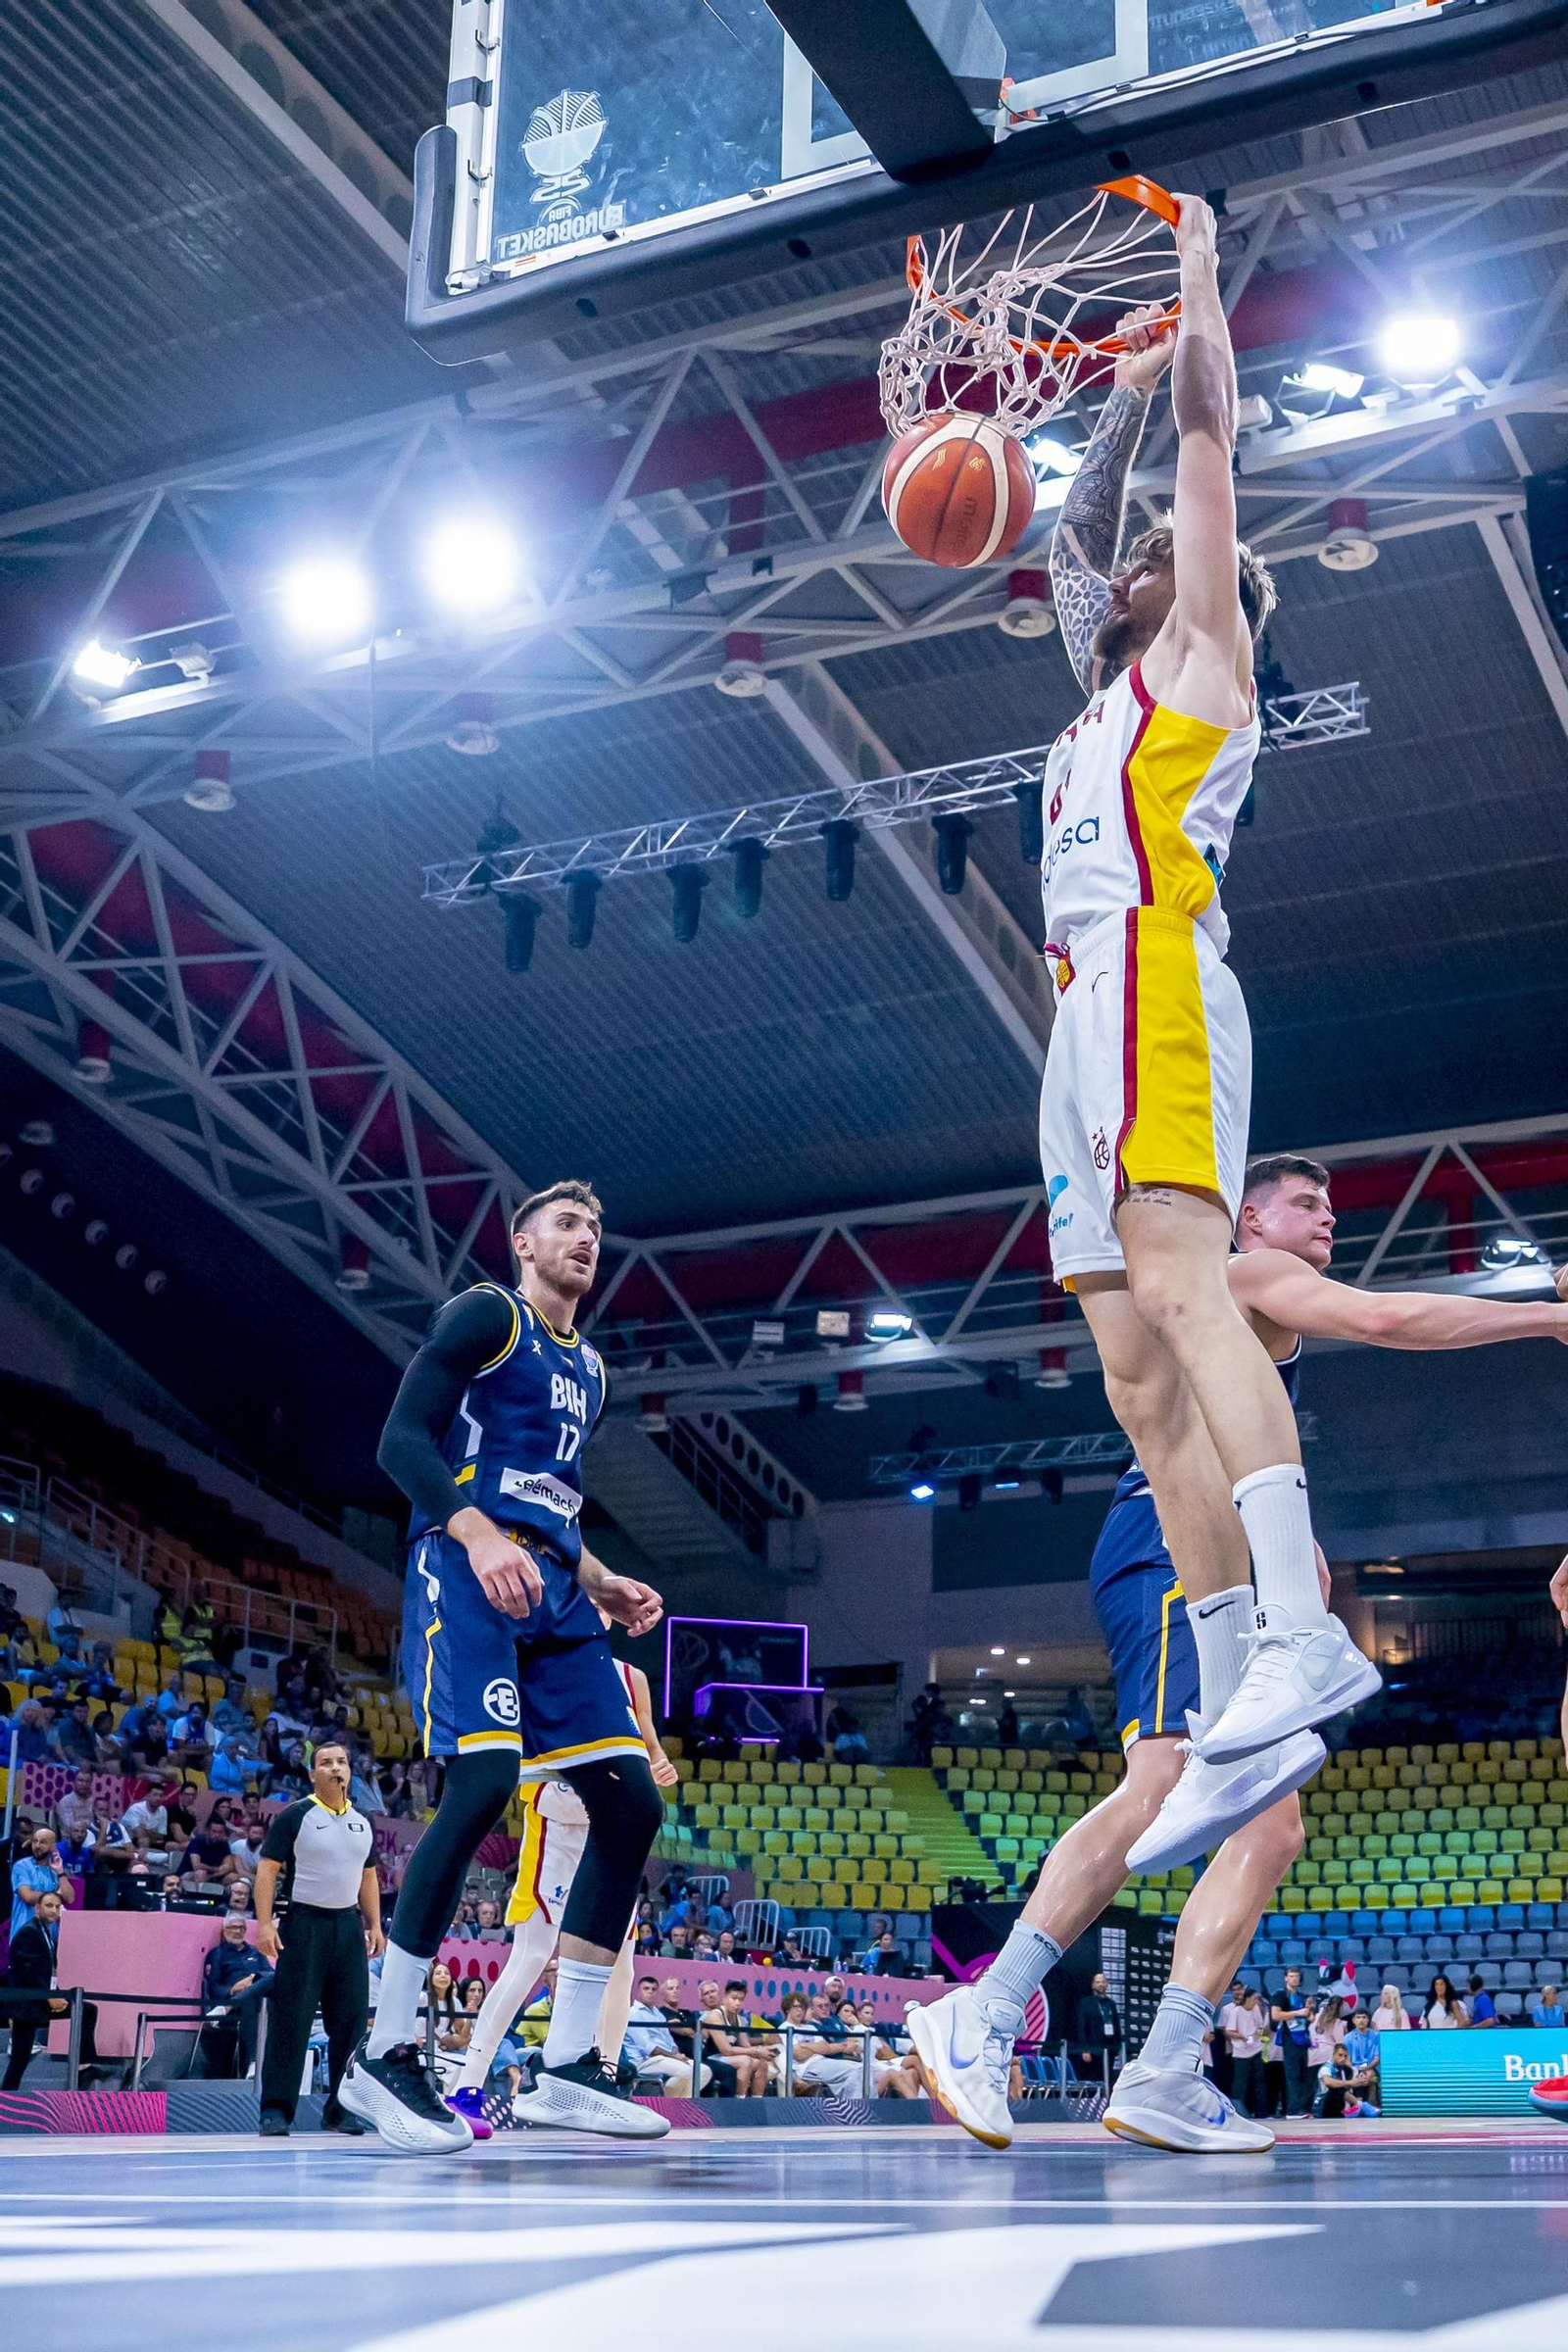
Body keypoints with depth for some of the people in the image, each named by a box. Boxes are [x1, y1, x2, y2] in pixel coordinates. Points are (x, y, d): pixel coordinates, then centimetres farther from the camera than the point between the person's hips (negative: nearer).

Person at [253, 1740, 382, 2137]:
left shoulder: (361, 1822, 14)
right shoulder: (294, 1817, -3)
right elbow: (267, 1869, -7)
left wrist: (375, 1924, 12)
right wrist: (264, 1924, -15)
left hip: (348, 1925, 6)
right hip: (304, 1923, -5)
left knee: (351, 2017, 4)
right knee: (290, 2018, -7)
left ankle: (339, 2108, 12)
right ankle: (276, 2109, -3)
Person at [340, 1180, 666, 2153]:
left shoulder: (589, 1369, 26)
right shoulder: (487, 1314, 3)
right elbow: (403, 1440, -8)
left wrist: (603, 1585, 16)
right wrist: (480, 1536, -22)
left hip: (552, 1593, 8)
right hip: (466, 1570, -8)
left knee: (632, 1801, -2)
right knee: (484, 1779, -24)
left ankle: (568, 2065, 2)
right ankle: (385, 2055, -14)